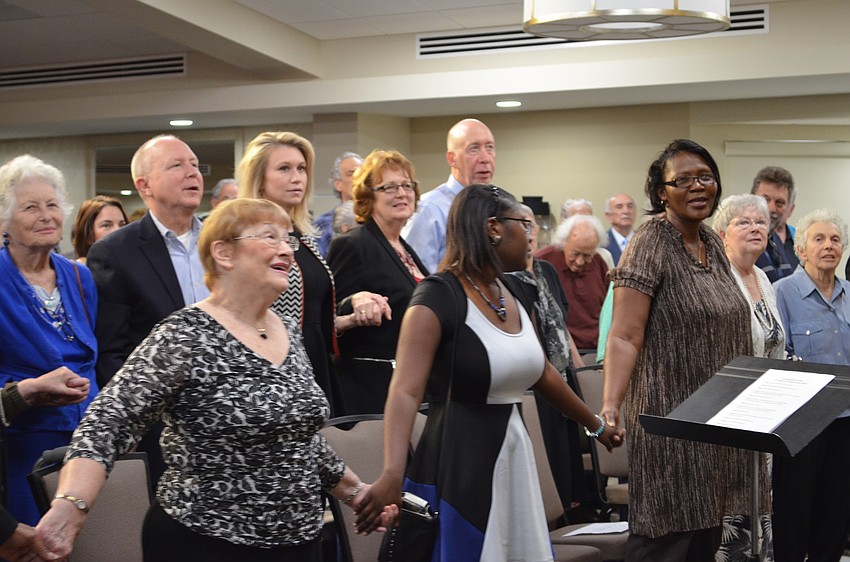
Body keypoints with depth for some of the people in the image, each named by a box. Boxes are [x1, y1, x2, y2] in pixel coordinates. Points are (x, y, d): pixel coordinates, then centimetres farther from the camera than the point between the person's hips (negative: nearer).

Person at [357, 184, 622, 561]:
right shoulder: (439, 296, -16)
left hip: (514, 452, 8)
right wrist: (392, 473, -41)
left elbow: (541, 372, 22)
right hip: (460, 461, -7)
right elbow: (406, 390, -27)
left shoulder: (516, 292, 8)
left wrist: (596, 425, 31)